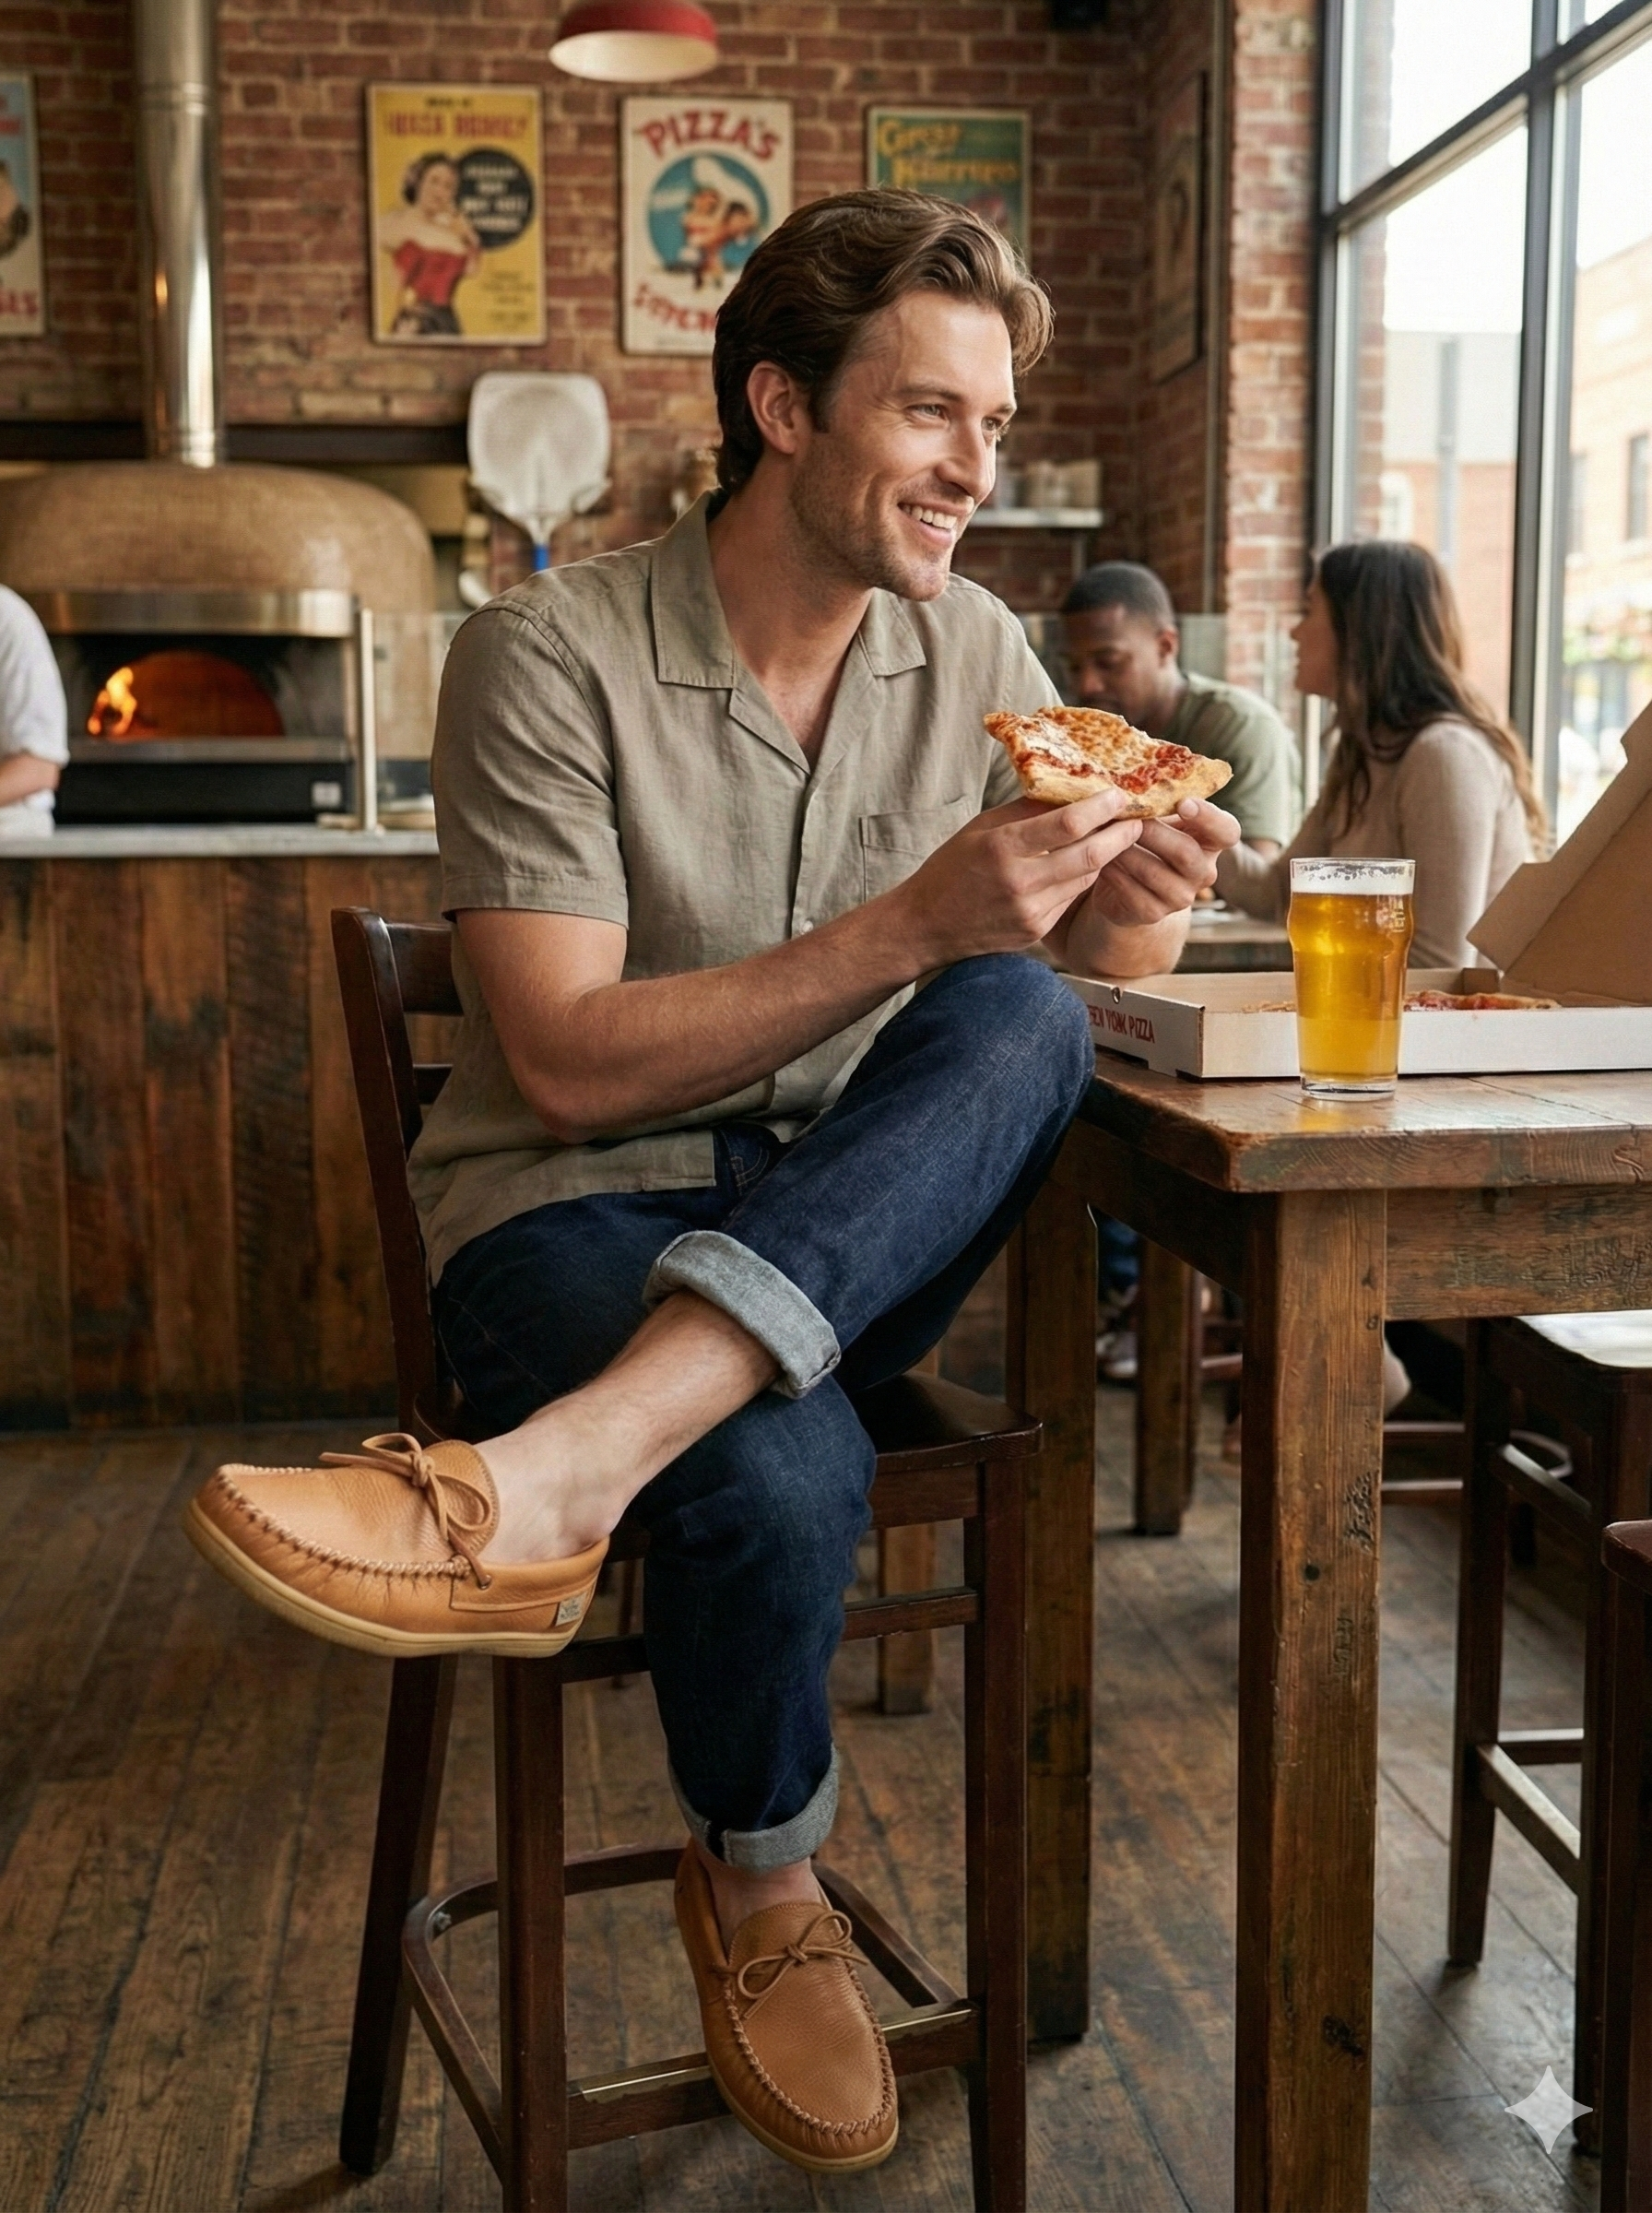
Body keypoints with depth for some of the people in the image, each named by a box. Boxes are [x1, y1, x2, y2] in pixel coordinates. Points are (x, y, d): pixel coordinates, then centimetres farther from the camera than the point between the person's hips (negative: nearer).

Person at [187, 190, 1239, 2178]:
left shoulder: (973, 652, 7)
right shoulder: (553, 653, -9)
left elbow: (1091, 969, 10)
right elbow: (565, 1063, -17)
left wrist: (1140, 895, -15)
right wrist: (909, 924, -25)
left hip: (850, 1230, 4)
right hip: (576, 1208, -4)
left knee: (1023, 1020, -27)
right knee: (781, 1471, -35)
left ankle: (554, 1468, -39)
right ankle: (758, 1889, -2)